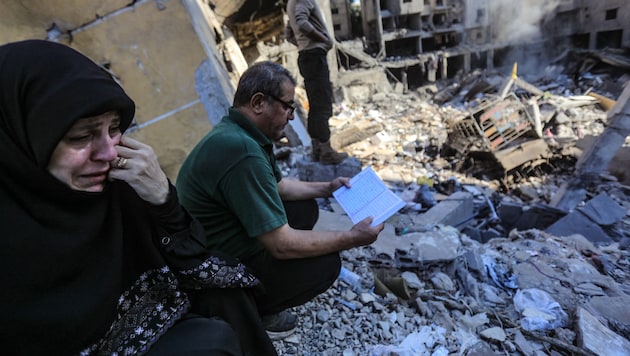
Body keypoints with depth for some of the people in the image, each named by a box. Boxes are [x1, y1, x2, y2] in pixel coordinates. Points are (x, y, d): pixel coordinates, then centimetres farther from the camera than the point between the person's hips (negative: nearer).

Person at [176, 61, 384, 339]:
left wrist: (326, 188, 10)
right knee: (325, 264, -13)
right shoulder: (242, 150, -33)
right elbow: (282, 245, -30)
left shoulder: (239, 133, -1)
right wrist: (351, 239, -19)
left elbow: (277, 185, 16)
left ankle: (257, 298, 15)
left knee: (306, 209, 11)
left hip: (222, 243, 10)